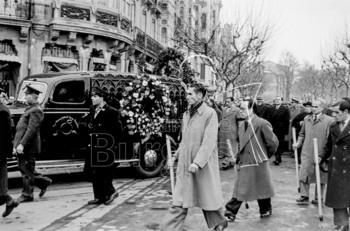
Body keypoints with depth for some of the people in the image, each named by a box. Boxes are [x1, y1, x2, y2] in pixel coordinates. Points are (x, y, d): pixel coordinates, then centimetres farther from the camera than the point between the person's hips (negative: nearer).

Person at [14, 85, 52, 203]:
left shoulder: (36, 110, -14)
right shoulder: (29, 109, 18)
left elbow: (31, 129, -22)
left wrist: (22, 144, -25)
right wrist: (16, 144, 20)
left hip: (28, 145, -10)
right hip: (21, 145, 10)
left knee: (27, 170, -1)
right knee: (23, 168, 15)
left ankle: (27, 195, 11)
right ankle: (44, 182, 26)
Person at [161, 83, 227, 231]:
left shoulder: (210, 114, -12)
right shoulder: (186, 114, 9)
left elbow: (209, 142, -19)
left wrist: (197, 162, -25)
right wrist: (179, 151, 13)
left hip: (204, 165, -5)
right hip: (185, 165, 5)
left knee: (208, 197, 14)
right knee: (179, 202, 4)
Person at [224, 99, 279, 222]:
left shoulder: (262, 124, -15)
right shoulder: (241, 125, 8)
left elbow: (273, 142, -10)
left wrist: (264, 155, 1)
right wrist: (240, 156, 11)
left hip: (258, 163, -5)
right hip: (243, 163, 5)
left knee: (262, 188, 12)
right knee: (239, 189, 5)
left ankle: (266, 210, 32)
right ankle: (230, 213, 10)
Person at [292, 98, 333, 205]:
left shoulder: (329, 120, -7)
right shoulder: (306, 119, 9)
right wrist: (298, 143, 5)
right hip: (307, 153, 4)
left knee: (320, 177, 9)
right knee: (303, 174, 1)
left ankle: (318, 198, 23)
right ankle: (304, 197, 11)